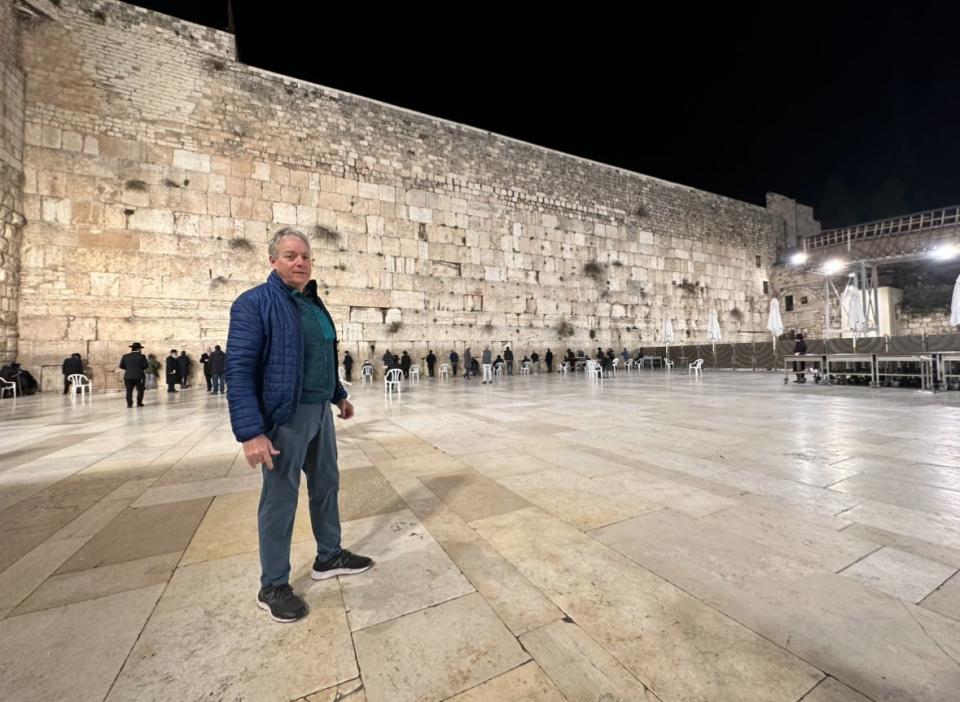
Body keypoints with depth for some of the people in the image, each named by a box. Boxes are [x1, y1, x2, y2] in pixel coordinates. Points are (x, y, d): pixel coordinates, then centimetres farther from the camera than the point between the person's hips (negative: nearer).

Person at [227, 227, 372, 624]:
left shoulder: (314, 303, 11)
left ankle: (329, 557, 38)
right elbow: (238, 369, -19)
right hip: (285, 416, -8)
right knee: (280, 498, 6)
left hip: (320, 411, 8)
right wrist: (250, 432, -24)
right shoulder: (255, 303, -13)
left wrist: (339, 396, 22)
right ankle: (273, 587, 26)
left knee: (326, 484, 18)